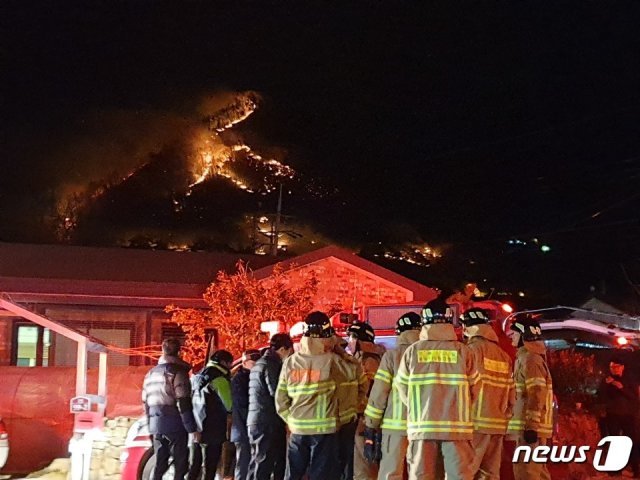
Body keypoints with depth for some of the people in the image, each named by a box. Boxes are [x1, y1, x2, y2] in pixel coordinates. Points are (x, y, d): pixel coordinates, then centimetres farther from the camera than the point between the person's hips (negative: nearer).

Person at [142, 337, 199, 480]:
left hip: (156, 426, 7)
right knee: (180, 466, -3)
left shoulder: (151, 373, 14)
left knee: (159, 465, 10)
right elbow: (184, 404, -16)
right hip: (175, 426, -7)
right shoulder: (177, 372, -9)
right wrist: (192, 429, -14)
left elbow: (146, 402, 19)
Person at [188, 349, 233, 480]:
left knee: (194, 467, 15)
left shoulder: (197, 377, 13)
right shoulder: (219, 379, -12)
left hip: (195, 430, 8)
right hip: (212, 431, -8)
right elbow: (229, 405, -12)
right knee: (209, 469, -1)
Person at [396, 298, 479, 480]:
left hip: (422, 425, 1)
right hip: (456, 426, -1)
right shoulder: (463, 351, -1)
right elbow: (473, 389, 2)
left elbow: (403, 389, 5)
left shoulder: (412, 351, 1)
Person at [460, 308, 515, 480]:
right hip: (498, 422, 7)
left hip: (477, 420, -7)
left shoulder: (473, 348, -4)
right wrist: (506, 414, 15)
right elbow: (510, 389, 12)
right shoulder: (503, 354, 15)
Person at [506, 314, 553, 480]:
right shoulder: (529, 357, 19)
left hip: (529, 425, -10)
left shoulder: (529, 358, -12)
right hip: (534, 424, 10)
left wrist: (531, 425, -22)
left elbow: (536, 394, -20)